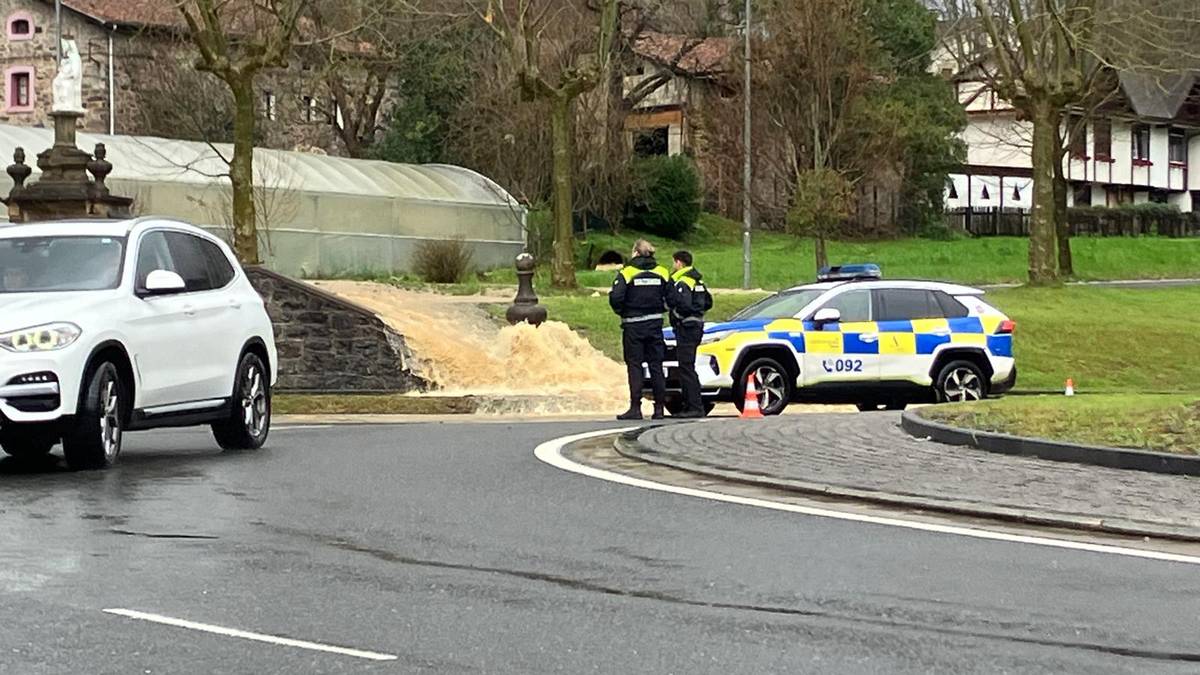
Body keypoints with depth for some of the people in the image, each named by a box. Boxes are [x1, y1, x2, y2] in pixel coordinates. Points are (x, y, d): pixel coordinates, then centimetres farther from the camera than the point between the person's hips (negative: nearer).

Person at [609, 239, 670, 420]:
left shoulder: (627, 273, -8)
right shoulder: (662, 273, 4)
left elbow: (615, 297, -16)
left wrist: (621, 312, 3)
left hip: (633, 325, -3)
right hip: (655, 324, 4)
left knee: (634, 366, 0)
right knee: (656, 365, 8)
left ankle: (635, 408, -4)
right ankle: (659, 408, 7)